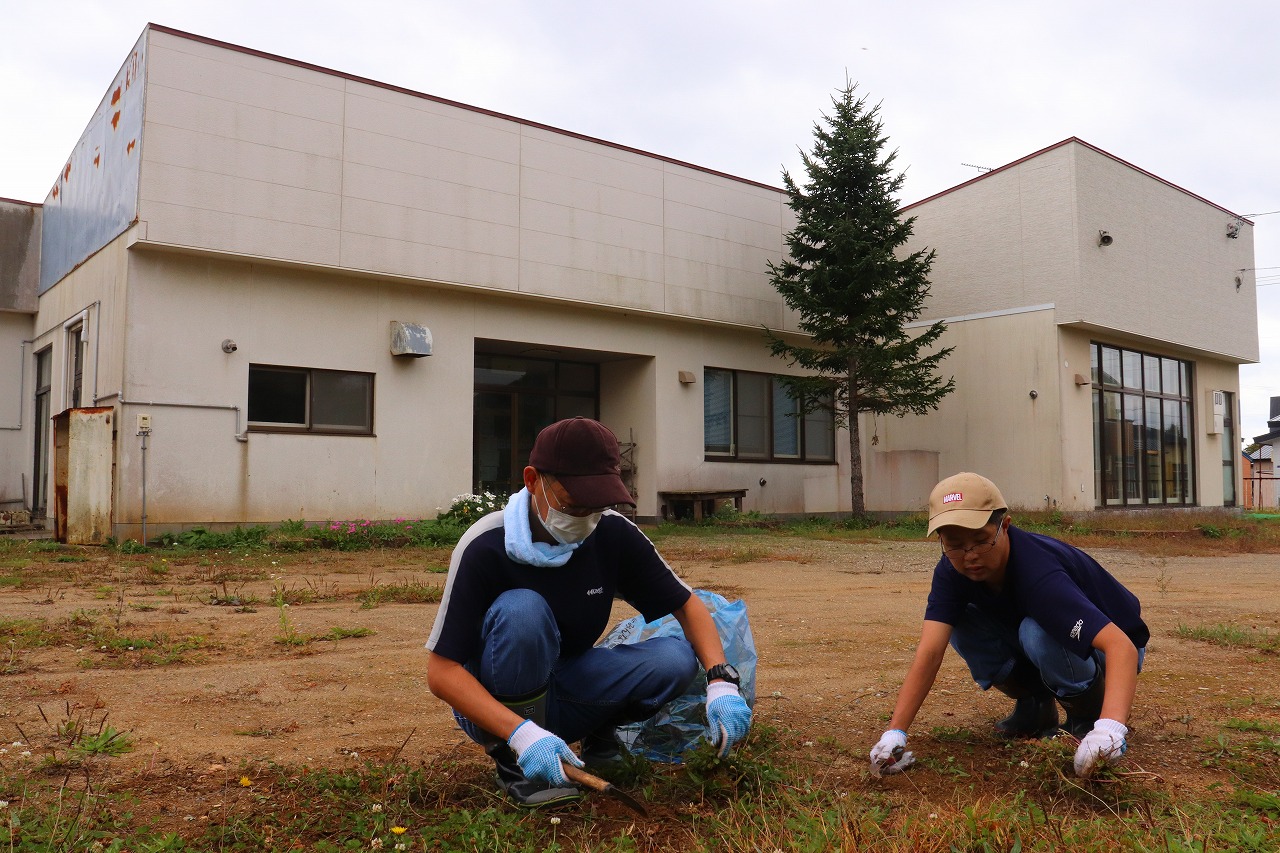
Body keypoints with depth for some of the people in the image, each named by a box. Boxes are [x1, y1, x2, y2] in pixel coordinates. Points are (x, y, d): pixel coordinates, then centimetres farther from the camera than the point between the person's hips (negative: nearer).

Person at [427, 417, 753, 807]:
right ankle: (513, 763, -15)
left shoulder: (614, 534, -12)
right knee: (521, 610, -33)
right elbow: (441, 672, -25)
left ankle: (599, 732, 8)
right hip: (493, 706, -4)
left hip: (567, 694, 4)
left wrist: (721, 681, -22)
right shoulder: (486, 548, -24)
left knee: (675, 658, -19)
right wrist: (521, 733, -39)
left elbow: (687, 605, -3)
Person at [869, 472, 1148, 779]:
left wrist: (1109, 729, -63)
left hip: (1104, 649, -6)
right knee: (959, 623, -19)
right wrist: (895, 734, -39)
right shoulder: (953, 569, -18)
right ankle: (1035, 706, 3)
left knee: (1037, 633, -36)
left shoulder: (1040, 575, -37)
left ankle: (1090, 710, -7)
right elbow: (930, 652, -28)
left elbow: (1122, 646, -46)